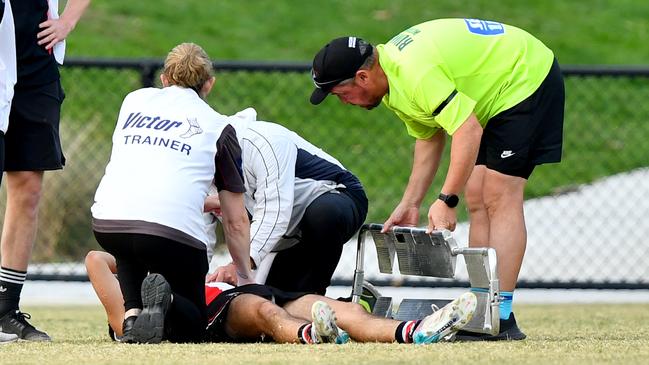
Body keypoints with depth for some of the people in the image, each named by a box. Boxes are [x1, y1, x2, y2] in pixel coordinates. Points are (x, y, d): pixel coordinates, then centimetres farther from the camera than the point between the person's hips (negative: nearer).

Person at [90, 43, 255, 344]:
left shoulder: (135, 99, 25)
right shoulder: (218, 126, 17)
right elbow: (236, 221, 16)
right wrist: (244, 277, 29)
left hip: (106, 224, 2)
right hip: (176, 229, -2)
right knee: (191, 328, 16)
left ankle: (132, 311, 8)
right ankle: (164, 300, -19)